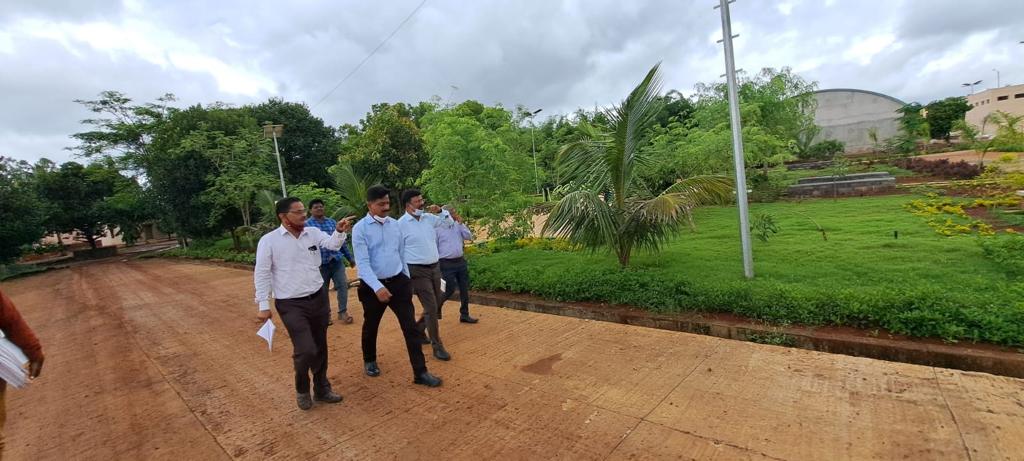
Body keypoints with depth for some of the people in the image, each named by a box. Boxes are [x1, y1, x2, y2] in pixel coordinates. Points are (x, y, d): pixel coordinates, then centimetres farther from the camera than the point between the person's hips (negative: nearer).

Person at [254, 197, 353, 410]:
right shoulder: (269, 240, -8)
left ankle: (322, 388, 35)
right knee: (306, 350, -10)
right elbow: (262, 274, -6)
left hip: (319, 298, 4)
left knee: (320, 347, 15)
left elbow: (333, 244, -14)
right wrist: (263, 306, -8)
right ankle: (302, 389, 21)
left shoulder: (313, 232, 2)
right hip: (291, 305, -4)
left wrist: (339, 231, -35)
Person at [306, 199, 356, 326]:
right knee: (322, 290, 9)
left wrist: (349, 257, 16)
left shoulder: (332, 222, 11)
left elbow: (341, 241, 16)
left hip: (337, 260, 3)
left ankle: (342, 312, 10)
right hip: (320, 263, -3)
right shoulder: (306, 225, -2)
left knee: (343, 285, -3)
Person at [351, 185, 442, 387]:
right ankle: (369, 361, 45)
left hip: (398, 282, 3)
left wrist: (407, 278, 15)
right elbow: (362, 263, -19)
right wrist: (377, 287, -30)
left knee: (410, 326, -2)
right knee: (371, 327, 18)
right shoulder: (360, 229, -11)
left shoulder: (394, 224, 4)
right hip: (372, 286, -3)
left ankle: (420, 372, 5)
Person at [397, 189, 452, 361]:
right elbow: (398, 251, -9)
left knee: (435, 305, 16)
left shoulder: (429, 218, 7)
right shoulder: (401, 224, -10)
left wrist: (440, 210, 3)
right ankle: (437, 346, 6)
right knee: (431, 308, -7)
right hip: (418, 271, -7)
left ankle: (417, 329, 41)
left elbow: (449, 221, 22)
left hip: (435, 267, 7)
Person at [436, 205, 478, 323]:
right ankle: (437, 306, 26)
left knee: (464, 289, 9)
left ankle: (464, 315, 21)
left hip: (460, 261, 6)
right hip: (447, 264, -5)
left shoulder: (457, 225, 6)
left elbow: (469, 237, -1)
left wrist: (461, 224, -10)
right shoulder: (437, 228, -9)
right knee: (450, 290, -3)